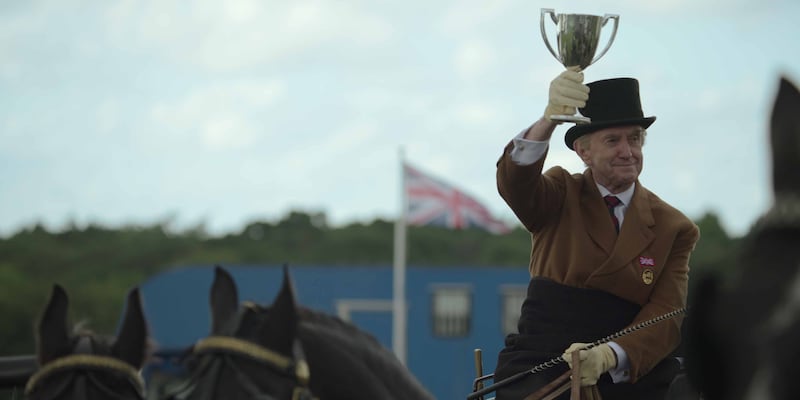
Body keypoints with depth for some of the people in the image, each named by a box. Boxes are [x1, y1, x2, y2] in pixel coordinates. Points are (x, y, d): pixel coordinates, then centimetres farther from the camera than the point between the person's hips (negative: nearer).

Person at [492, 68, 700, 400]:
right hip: (542, 372, -2)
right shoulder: (561, 196, 9)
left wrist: (610, 356, -20)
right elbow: (514, 182, -14)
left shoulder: (674, 229, 10)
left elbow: (666, 314, 0)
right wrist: (549, 120, -34)